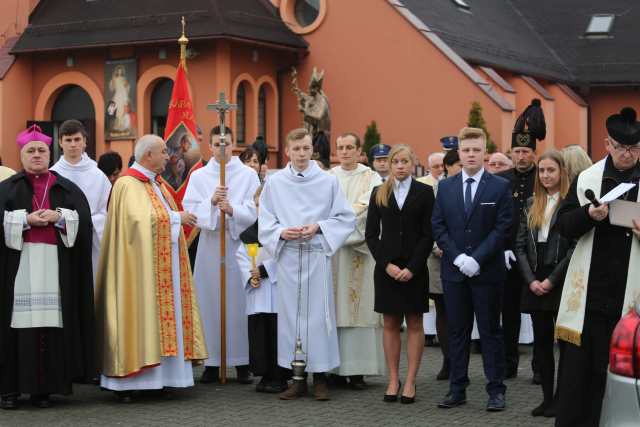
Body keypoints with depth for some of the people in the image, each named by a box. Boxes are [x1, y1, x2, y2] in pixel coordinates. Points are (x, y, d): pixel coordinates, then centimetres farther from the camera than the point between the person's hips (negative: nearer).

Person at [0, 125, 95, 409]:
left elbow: (83, 218, 4)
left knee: (51, 324, -3)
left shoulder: (66, 188, 14)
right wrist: (26, 220, -13)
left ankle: (44, 386, 3)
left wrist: (58, 217, -10)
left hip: (56, 265, 1)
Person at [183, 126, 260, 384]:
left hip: (239, 244, -1)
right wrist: (211, 202, -15)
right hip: (209, 244, 1)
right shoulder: (198, 176, 10)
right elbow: (190, 211, 1)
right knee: (210, 302, 0)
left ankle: (242, 363, 3)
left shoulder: (248, 175, 6)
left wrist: (232, 209, -19)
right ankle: (212, 362, 6)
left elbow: (253, 212, -1)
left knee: (239, 302, -3)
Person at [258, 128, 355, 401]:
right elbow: (265, 222, 8)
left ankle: (320, 376, 7)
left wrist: (318, 227, -9)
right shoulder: (274, 182, 6)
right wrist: (282, 233, -11)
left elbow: (345, 218, 4)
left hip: (317, 254, -1)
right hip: (287, 256, 1)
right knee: (290, 312, 2)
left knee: (317, 313, -1)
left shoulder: (328, 181, 3)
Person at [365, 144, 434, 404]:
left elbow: (428, 235, -2)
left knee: (414, 324, 2)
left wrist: (412, 267, -11)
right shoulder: (379, 194, 7)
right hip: (386, 267, 2)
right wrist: (387, 264, -7)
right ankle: (393, 380, 8)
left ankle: (410, 382, 4)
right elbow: (371, 234, 5)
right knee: (390, 324, 4)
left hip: (414, 268, -2)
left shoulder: (424, 192, 1)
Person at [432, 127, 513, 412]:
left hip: (487, 271, -3)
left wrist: (476, 259, -14)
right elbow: (438, 226, 5)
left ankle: (496, 390, 6)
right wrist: (458, 258, -9)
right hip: (454, 271, 3)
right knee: (457, 331, 7)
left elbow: (503, 228, -7)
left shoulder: (500, 187, -1)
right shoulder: (445, 187, 8)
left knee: (490, 331, 2)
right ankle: (457, 389, 12)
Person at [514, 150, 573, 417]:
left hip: (562, 282, -6)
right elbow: (520, 246, 10)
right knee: (541, 341, 7)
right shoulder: (531, 205, 13)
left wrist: (552, 280, -12)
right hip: (534, 283, 6)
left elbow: (575, 247, -10)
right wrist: (531, 280, -2)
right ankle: (547, 398, 14)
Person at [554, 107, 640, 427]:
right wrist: (589, 214, -15)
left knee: (607, 369, 4)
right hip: (588, 291, 1)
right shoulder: (586, 179, 7)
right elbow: (564, 226, 5)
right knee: (576, 367, 4)